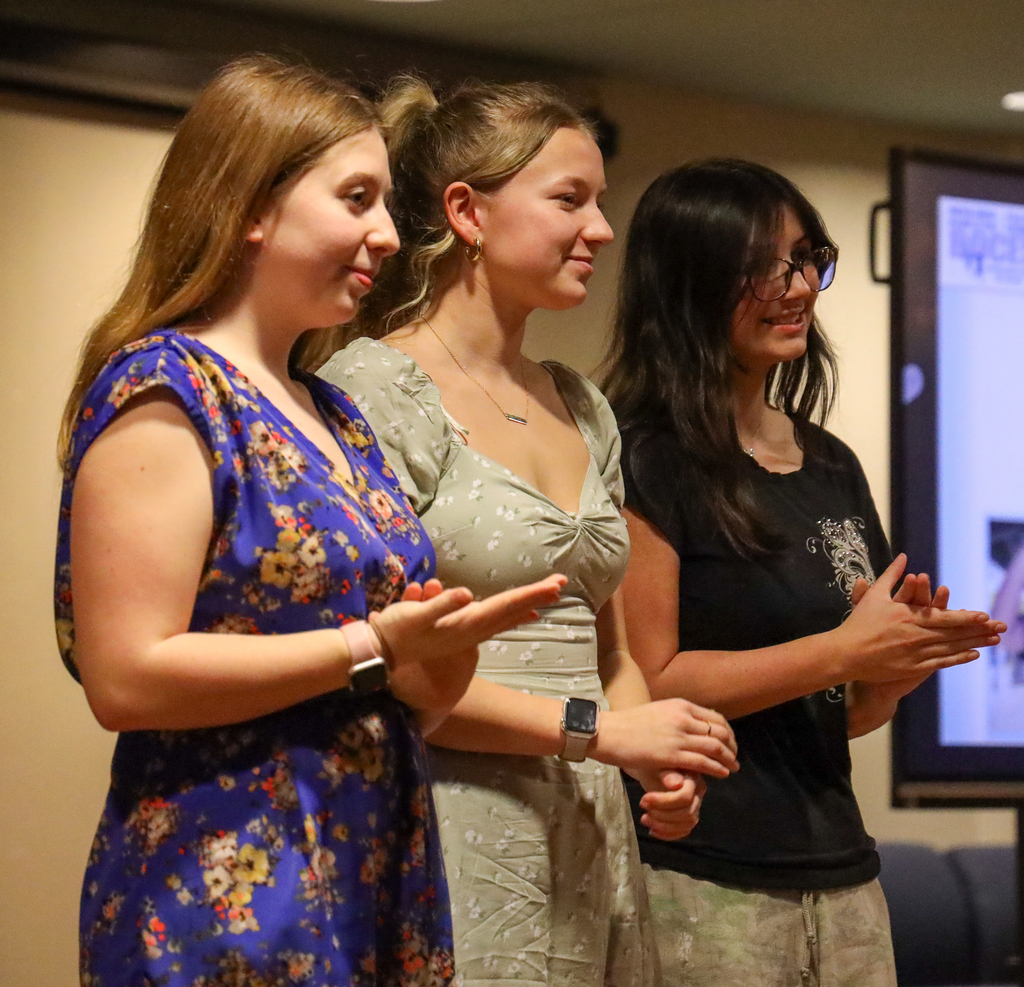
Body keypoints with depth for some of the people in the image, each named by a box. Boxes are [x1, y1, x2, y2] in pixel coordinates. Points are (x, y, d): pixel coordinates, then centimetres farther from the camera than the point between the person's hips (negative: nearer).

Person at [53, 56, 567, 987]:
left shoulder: (333, 413, 13)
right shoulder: (164, 390, -12)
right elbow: (126, 676, -20)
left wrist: (439, 651, 1)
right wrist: (375, 647, -19)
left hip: (381, 881, 8)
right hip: (221, 897, -8)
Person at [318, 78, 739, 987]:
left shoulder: (583, 408, 15)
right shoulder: (372, 390, -8)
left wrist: (661, 764, 2)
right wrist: (597, 731, -15)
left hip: (592, 840, 7)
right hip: (461, 845, -7)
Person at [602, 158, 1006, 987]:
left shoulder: (833, 466, 13)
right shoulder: (646, 459, -9)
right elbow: (648, 684, -14)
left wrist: (911, 652, -2)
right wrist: (843, 648, -14)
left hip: (839, 869, 7)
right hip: (701, 883, -7)